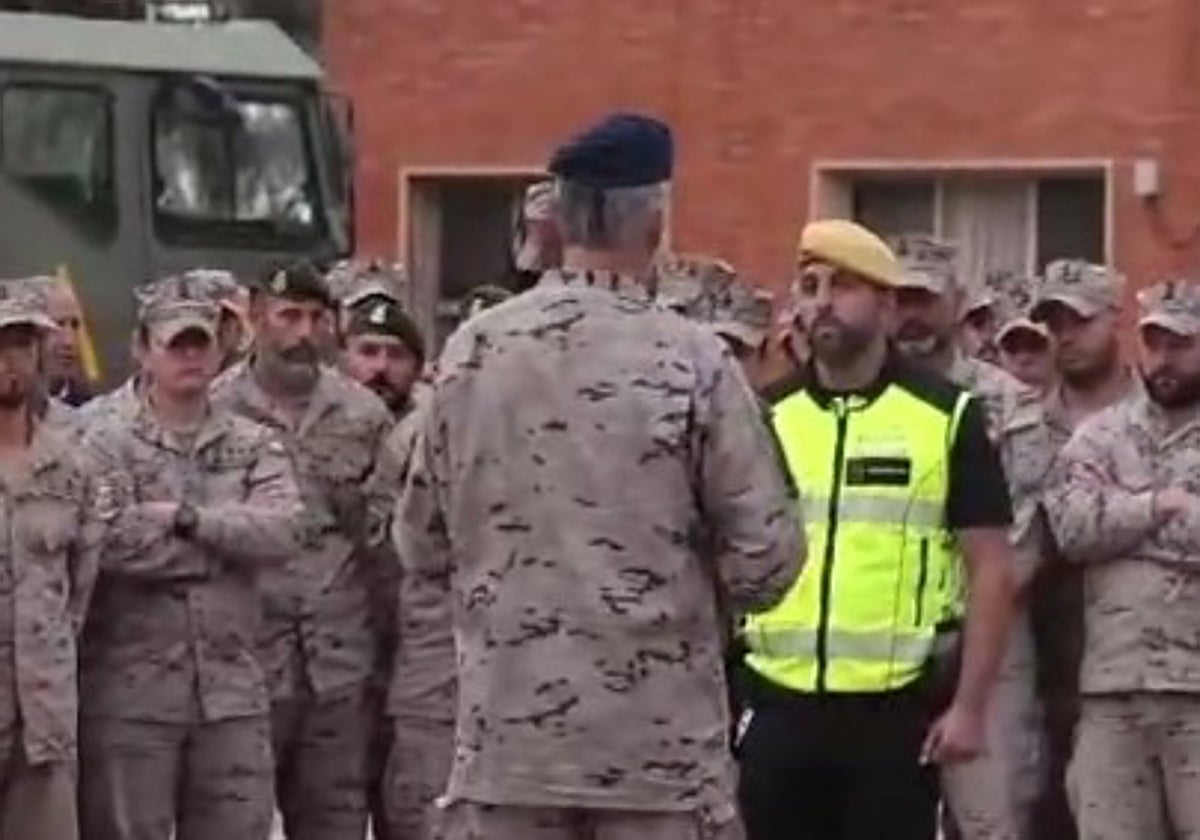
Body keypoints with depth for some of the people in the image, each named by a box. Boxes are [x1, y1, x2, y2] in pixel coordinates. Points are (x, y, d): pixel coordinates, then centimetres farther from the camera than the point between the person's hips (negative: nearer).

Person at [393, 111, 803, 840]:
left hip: (506, 728, 3)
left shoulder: (469, 354, 0)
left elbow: (421, 545, 8)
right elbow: (766, 557, -8)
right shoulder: (692, 362, -10)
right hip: (662, 737, -3)